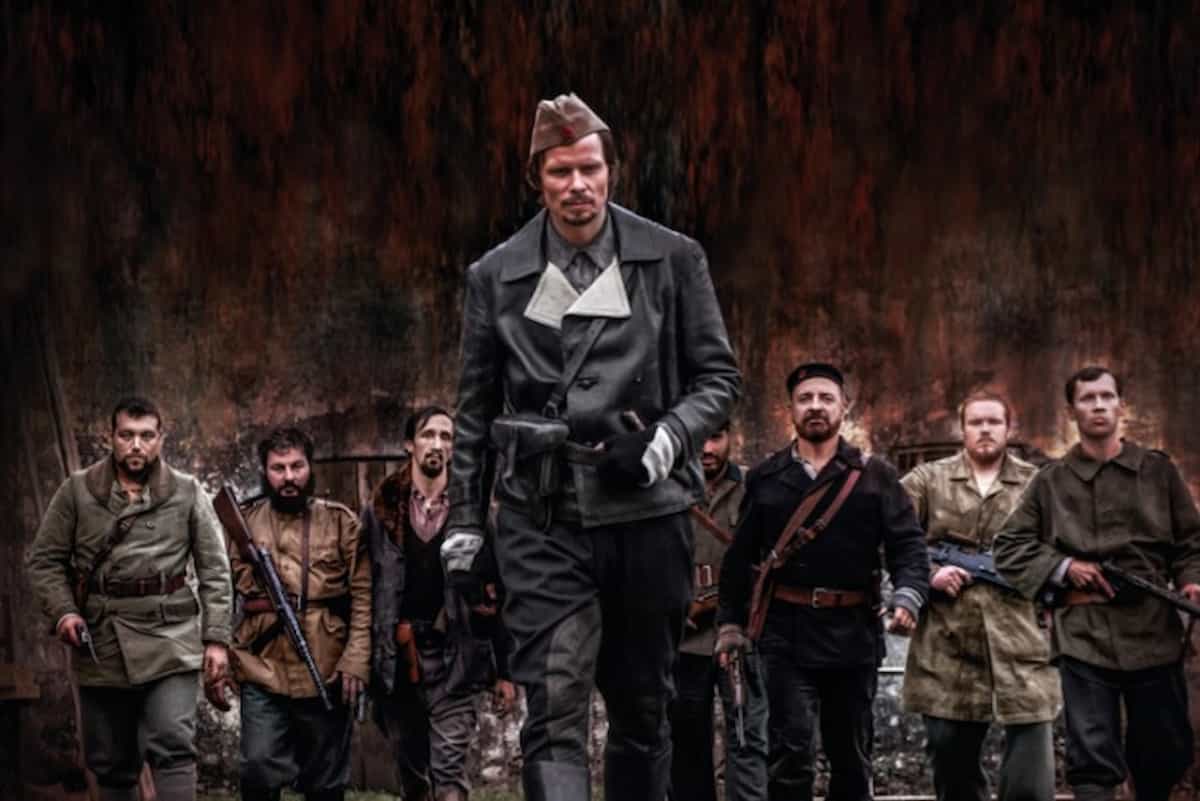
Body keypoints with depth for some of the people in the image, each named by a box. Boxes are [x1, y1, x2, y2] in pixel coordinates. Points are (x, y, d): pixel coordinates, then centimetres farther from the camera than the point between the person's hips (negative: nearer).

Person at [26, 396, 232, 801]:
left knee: (173, 748, -13)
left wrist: (216, 639, -2)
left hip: (170, 642, -2)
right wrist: (63, 610, -9)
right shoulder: (77, 491, 4)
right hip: (99, 647, 2)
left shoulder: (187, 494, 3)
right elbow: (44, 560, 8)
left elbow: (214, 572, 4)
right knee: (111, 763, 10)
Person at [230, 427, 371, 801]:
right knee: (259, 771, -11)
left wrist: (356, 660, -10)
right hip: (263, 673, 0)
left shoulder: (341, 522, 3)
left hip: (328, 674, 0)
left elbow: (364, 596, -2)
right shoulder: (245, 523, 7)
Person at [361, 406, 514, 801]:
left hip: (455, 657, -2)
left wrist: (504, 671, 0)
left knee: (449, 769, -11)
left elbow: (495, 594, 3)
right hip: (399, 659, 2)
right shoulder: (381, 510, 7)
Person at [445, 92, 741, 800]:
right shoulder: (497, 277, 7)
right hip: (542, 521, -1)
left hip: (646, 511, 1)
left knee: (643, 709, 12)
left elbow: (719, 376, 8)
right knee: (555, 711, -13)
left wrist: (668, 438, -11)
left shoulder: (674, 260, 4)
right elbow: (476, 410, 13)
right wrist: (464, 524, 11)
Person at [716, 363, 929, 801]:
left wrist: (907, 596, -18)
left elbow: (908, 544, 0)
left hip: (854, 633, 1)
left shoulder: (874, 476, 6)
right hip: (787, 633, -1)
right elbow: (739, 557, 12)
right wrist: (730, 624, 8)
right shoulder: (766, 479, 8)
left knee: (851, 753, 10)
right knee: (791, 750, -11)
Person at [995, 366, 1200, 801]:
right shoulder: (1051, 481, 7)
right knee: (1093, 763, -4)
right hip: (1083, 634, -1)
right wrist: (1064, 567, -5)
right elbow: (1009, 545, 9)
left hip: (1154, 630, 1)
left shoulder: (1158, 470, 9)